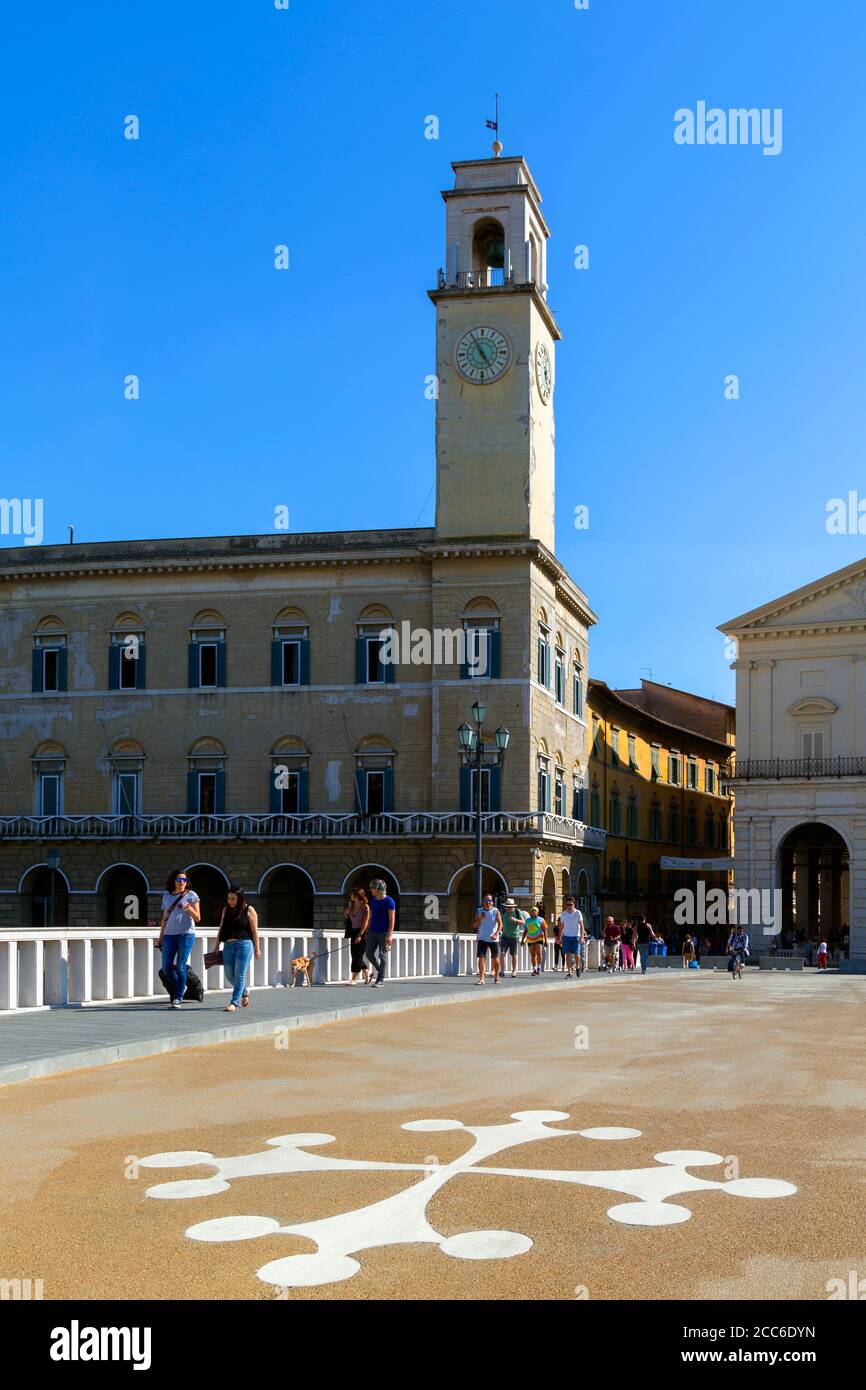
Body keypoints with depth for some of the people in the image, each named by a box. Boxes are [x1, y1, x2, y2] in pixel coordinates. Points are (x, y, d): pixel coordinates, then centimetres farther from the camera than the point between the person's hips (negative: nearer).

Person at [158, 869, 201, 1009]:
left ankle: (177, 999, 0)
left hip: (186, 934, -5)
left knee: (180, 967, -7)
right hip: (169, 935, 5)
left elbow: (198, 918, -2)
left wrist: (189, 908, -20)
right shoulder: (167, 895, 14)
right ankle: (181, 988, 27)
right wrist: (160, 937, 17)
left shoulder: (191, 895, 1)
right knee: (166, 967, 2)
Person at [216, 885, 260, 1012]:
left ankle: (234, 1003, -6)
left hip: (244, 944, -5)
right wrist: (217, 946, 13)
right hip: (228, 945, 5)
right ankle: (244, 992, 32)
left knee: (239, 975, -7)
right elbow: (221, 929, 16)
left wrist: (257, 948, -3)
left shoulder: (249, 910, -1)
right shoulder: (226, 910, 12)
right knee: (229, 975, 6)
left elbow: (254, 931, -1)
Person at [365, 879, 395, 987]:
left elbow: (392, 919, -13)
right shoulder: (373, 901, 11)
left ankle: (381, 979, 4)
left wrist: (390, 934, -19)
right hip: (373, 933, 6)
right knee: (369, 954, 2)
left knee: (382, 955, -2)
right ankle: (380, 971, 24)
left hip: (383, 933, -6)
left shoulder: (389, 901, -10)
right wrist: (367, 932, 15)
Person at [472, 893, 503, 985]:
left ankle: (496, 977, 27)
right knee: (481, 958, -9)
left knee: (495, 959, 6)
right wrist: (480, 919, -17)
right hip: (482, 939, 1)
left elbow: (500, 924, -12)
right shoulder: (479, 911, 2)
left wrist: (496, 934, -27)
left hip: (494, 939, -1)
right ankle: (481, 979, -10)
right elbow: (474, 926, 2)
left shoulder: (496, 911, -3)